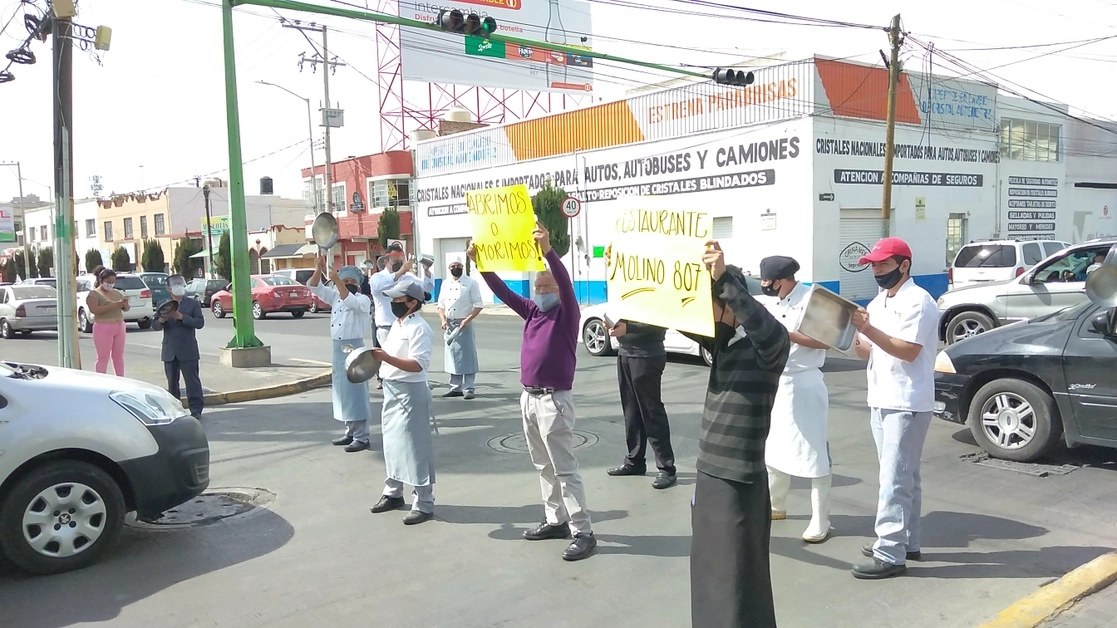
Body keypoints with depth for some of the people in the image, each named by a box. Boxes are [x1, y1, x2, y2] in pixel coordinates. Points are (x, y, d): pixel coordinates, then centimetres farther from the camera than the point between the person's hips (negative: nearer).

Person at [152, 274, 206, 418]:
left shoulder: (193, 304, 4)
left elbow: (200, 322, -9)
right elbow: (154, 326, 5)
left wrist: (181, 317, -20)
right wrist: (161, 321, -18)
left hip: (188, 351, -3)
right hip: (169, 351, 3)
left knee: (192, 380, -5)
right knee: (172, 382, 11)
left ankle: (196, 409, -2)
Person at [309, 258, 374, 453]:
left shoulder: (363, 300, -7)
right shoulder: (335, 297, 11)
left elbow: (350, 302, -29)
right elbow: (313, 286, 7)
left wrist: (336, 280, -34)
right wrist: (319, 269, -10)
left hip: (354, 348, -7)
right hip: (338, 348, 7)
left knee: (356, 392, -7)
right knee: (343, 392, 12)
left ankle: (361, 437, -4)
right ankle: (350, 432, 23)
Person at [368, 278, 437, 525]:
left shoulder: (419, 328, -17)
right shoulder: (397, 324, 12)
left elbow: (417, 365, -25)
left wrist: (386, 357, -31)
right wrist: (379, 356, 5)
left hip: (411, 393, -10)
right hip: (392, 390, 10)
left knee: (415, 447, -4)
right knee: (392, 443, 18)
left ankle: (424, 504, 5)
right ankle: (393, 493, 34)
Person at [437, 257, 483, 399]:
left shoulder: (471, 283, -4)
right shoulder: (445, 283, 11)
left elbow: (478, 305, -8)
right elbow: (441, 305, 14)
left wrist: (467, 320, -18)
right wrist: (443, 320, -2)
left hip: (464, 324, -5)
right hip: (450, 324, 5)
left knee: (467, 356, -4)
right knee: (452, 355, 10)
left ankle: (469, 389, 1)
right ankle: (455, 388, 18)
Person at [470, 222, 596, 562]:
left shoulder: (567, 313, -8)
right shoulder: (532, 311, 11)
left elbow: (566, 284, -26)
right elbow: (503, 292, 11)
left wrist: (548, 250, -40)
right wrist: (480, 263, 0)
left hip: (554, 400, -8)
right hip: (528, 397, 8)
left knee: (564, 468, -6)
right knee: (544, 467, 14)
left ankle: (583, 532, -1)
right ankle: (556, 520, 25)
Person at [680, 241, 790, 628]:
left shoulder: (768, 345, -15)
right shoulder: (722, 342, 8)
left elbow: (765, 326, -37)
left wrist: (723, 276, -45)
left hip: (740, 483, -8)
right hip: (708, 475, 8)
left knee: (738, 584, 0)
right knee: (708, 575, 19)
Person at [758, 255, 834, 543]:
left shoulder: (811, 299, -13)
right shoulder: (770, 303, 9)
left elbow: (826, 341, -19)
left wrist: (786, 334, -22)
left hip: (804, 384, -8)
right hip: (774, 383, 8)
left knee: (813, 453, -3)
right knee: (771, 448, 17)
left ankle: (820, 522, 5)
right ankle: (775, 505, 35)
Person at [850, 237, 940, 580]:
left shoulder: (917, 302, -13)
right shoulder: (877, 302, 15)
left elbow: (908, 351, -21)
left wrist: (869, 329, -28)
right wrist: (852, 336, -5)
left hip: (907, 404, -9)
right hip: (881, 401, 9)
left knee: (894, 479, -9)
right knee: (902, 476, 16)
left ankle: (890, 554, -6)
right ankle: (906, 541, 25)